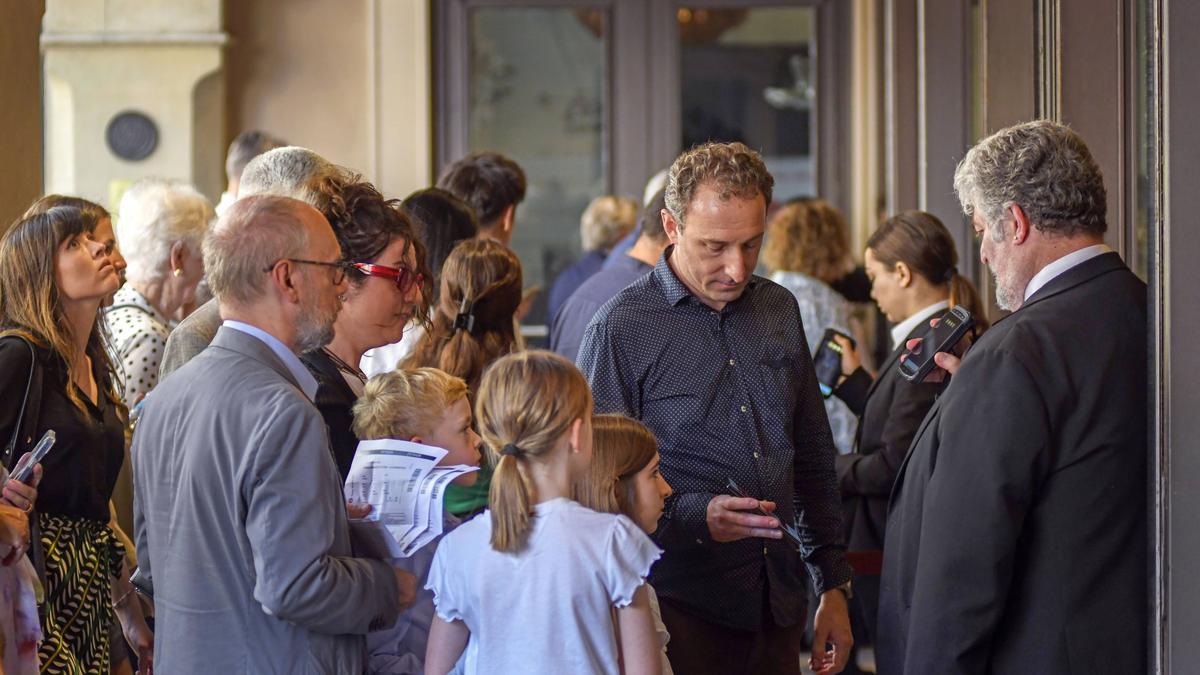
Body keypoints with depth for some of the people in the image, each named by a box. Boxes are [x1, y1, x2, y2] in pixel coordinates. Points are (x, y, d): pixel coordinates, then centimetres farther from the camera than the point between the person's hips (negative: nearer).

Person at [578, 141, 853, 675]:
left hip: (778, 608, 5)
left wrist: (834, 586, 14)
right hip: (682, 610, -5)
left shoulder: (778, 310, 10)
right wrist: (696, 517, -24)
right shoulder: (622, 329, -9)